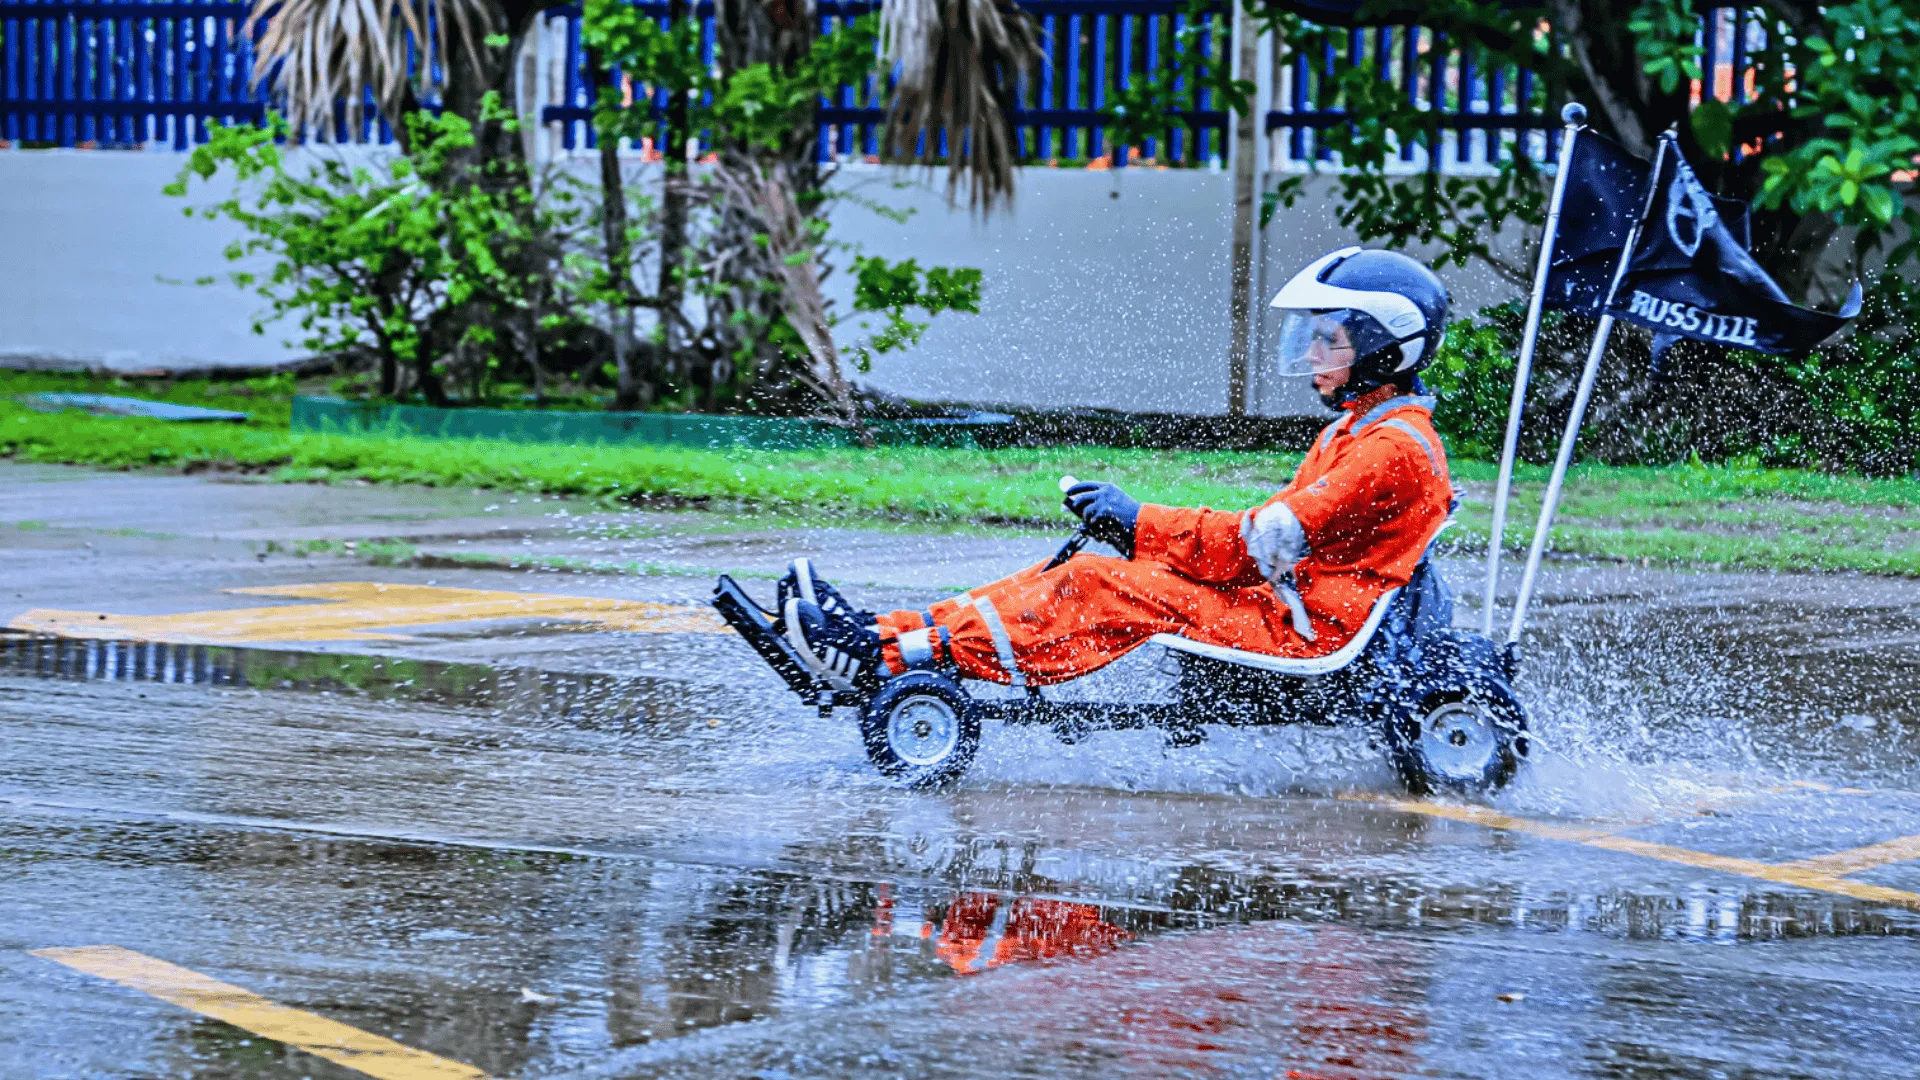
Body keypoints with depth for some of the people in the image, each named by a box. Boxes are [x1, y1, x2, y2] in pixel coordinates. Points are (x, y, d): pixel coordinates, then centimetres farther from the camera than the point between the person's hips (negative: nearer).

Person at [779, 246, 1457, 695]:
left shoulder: (1393, 447, -12)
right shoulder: (1355, 433, 22)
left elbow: (1267, 544, -19)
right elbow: (1273, 534, 18)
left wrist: (1141, 524, -14)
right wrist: (1138, 529, 7)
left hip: (1306, 627, -10)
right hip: (1285, 607, 10)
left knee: (1104, 590, -23)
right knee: (1085, 574, -3)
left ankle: (888, 659, -28)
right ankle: (887, 631, -11)